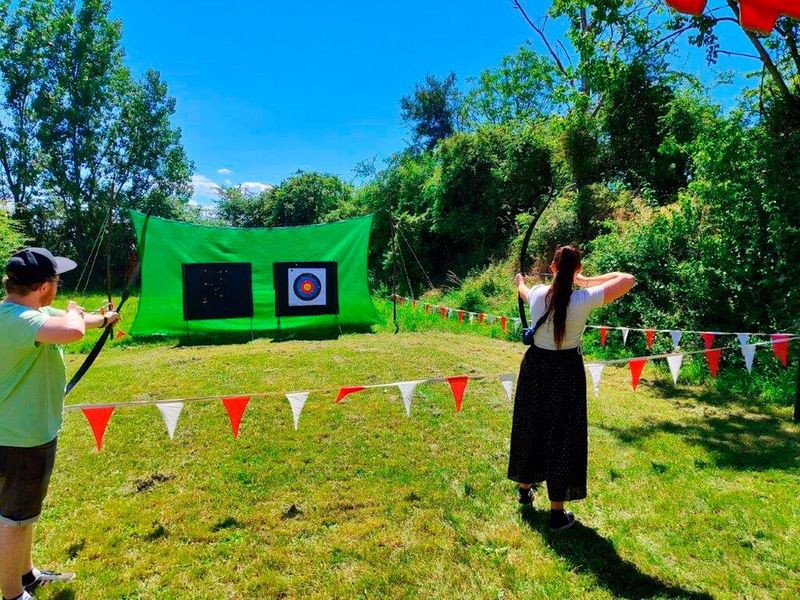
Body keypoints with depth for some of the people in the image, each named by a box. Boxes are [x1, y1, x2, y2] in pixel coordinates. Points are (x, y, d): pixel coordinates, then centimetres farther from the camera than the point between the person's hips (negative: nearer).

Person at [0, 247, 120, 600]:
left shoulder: (29, 312, 3)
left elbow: (75, 321, 23)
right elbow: (73, 330, -47)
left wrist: (103, 319, 42)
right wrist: (73, 313, -22)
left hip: (30, 432, 10)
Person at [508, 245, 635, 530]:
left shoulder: (537, 294, -7)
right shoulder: (584, 300, -17)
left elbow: (523, 290, 19)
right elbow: (628, 279, -10)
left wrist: (520, 280, 42)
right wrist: (586, 281, -3)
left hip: (535, 366, 4)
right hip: (567, 371, -4)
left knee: (530, 428, 20)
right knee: (563, 437, 8)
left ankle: (525, 488, 41)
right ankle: (557, 512, 19)